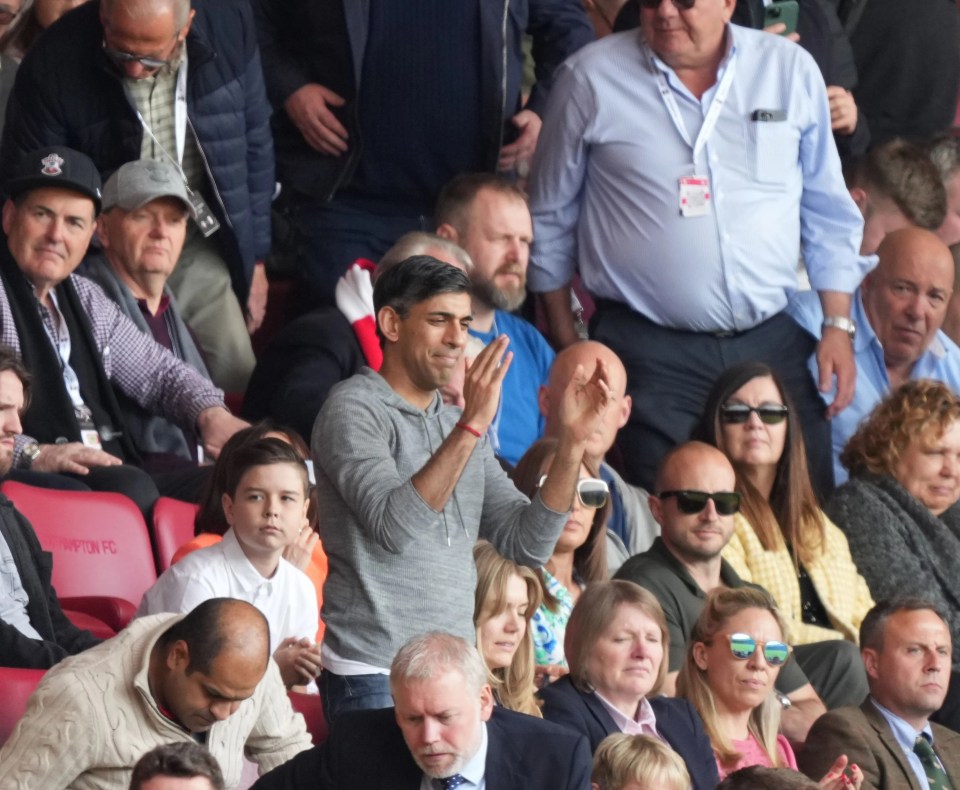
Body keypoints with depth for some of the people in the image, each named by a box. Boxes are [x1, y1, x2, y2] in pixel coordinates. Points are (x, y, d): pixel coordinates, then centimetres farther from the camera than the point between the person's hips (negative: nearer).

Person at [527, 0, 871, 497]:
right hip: (648, 357, -2)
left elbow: (827, 214, 14)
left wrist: (838, 325, 8)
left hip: (772, 344, 2)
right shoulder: (590, 79, 0)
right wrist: (564, 340, 9)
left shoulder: (791, 70, 5)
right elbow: (551, 219, 9)